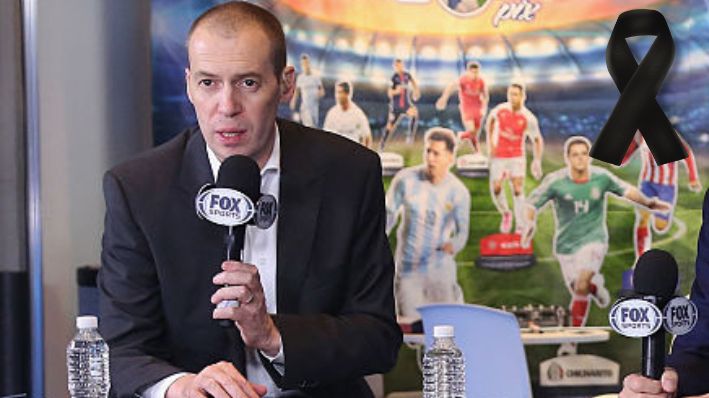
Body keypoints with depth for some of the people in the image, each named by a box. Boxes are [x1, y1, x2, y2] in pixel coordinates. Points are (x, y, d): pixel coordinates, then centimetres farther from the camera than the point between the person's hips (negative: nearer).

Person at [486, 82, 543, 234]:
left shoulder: (529, 118, -17)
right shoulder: (500, 109, -9)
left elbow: (538, 140, -5)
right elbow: (490, 120, 13)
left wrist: (537, 161, -12)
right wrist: (490, 143, 7)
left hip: (517, 157, -2)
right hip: (499, 156, 2)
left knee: (518, 190, -10)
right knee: (496, 188, -6)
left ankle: (520, 227, -3)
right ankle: (506, 214, 23)